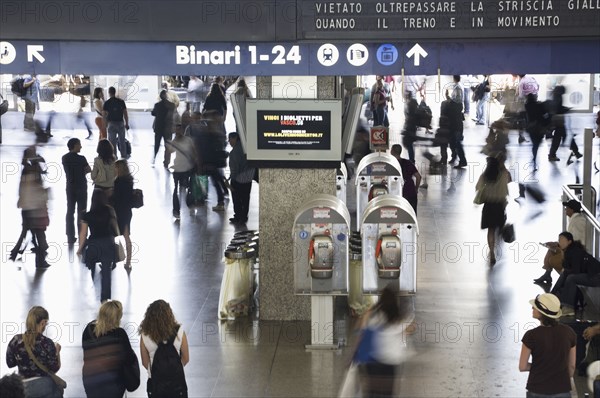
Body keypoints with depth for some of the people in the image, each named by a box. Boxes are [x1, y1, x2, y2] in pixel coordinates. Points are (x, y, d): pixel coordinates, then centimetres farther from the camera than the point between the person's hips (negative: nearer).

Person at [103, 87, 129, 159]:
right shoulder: (121, 101, 0)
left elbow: (105, 115, -6)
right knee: (122, 142, 12)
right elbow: (125, 113, 0)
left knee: (112, 143, 4)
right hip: (121, 123, 2)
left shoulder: (107, 103, -5)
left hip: (112, 124, -2)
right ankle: (124, 157, 15)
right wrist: (127, 124, 8)